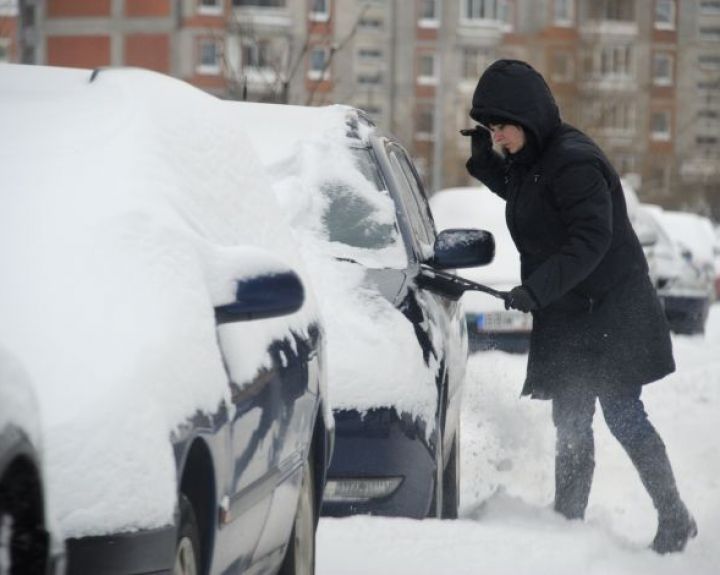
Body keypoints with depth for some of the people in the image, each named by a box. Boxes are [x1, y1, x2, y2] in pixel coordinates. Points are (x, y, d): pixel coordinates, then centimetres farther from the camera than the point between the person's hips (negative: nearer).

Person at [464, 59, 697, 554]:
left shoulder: (574, 161, -20)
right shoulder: (528, 162, 9)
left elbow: (591, 241, -27)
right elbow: (511, 189, 32)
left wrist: (536, 289, -33)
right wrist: (483, 157, 12)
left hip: (611, 316, -9)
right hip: (567, 317, 9)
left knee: (623, 417, -7)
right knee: (571, 424, 10)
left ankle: (675, 518, 3)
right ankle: (569, 521, 16)